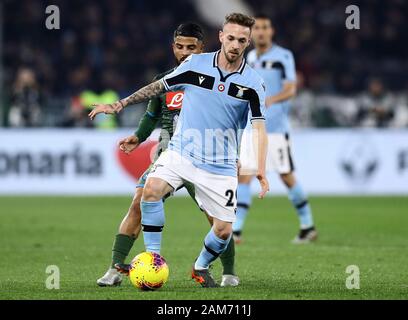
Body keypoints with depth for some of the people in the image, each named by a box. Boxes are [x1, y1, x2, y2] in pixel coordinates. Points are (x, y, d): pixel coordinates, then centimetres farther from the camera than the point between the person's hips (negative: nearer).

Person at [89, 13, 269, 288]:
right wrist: (119, 105, 6)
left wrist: (261, 170, -25)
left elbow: (259, 127, -11)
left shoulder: (253, 83, -7)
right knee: (152, 189, -27)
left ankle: (201, 268, 31)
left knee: (224, 230, -1)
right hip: (181, 152, 0)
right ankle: (153, 258, -13)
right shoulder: (196, 64, -3)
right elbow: (159, 87, 9)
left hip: (220, 165, 0)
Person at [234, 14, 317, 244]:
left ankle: (308, 227, 15)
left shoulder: (283, 56, -8)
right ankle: (236, 230, -8)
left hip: (276, 128, -5)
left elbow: (291, 89, -19)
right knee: (244, 175, -6)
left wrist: (271, 100, -36)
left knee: (287, 177, 0)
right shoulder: (251, 57, 13)